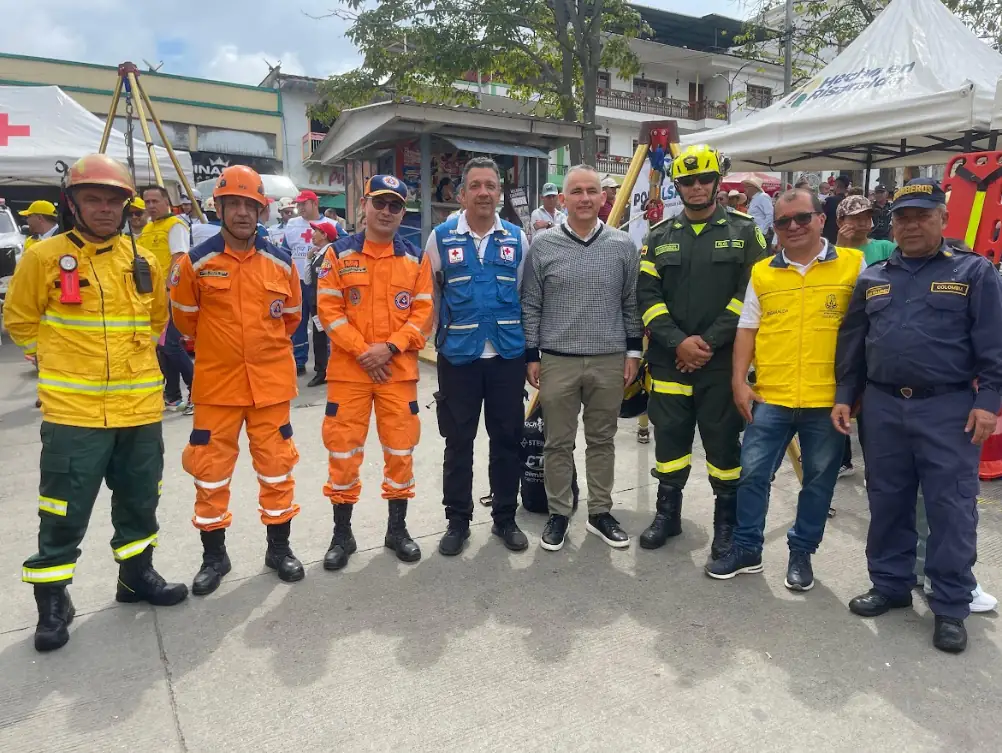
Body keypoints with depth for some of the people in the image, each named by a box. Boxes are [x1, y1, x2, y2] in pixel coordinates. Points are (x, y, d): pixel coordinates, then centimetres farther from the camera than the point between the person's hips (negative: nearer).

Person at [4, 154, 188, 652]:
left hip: (140, 407, 4)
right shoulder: (45, 257, -4)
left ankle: (136, 574, 34)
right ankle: (52, 600, 21)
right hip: (72, 410, -4)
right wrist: (58, 358, 4)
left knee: (139, 500, 15)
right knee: (65, 511, 3)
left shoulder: (143, 261, 7)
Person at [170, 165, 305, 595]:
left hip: (271, 382, 1)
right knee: (210, 469, 7)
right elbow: (185, 319, 9)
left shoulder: (281, 263, 0)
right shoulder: (196, 263, -5)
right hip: (216, 383, -1)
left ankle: (279, 548, 26)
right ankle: (214, 556, 25)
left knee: (276, 465, 9)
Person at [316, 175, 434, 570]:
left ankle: (397, 528, 26)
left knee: (401, 449, 8)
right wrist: (362, 351, -14)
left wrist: (390, 347, -13)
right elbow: (329, 310, -4)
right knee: (343, 450, 4)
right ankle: (342, 534, 20)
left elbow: (423, 312, 0)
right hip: (349, 369, -1)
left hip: (400, 369, 1)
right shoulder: (339, 253, 1)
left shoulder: (416, 257, 5)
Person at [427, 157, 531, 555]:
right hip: (457, 356, -1)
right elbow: (427, 295, 7)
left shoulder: (517, 238, 5)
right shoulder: (441, 237, 0)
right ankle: (457, 521, 23)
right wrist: (431, 339, 6)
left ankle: (505, 518, 25)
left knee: (507, 439, 10)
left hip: (508, 356, 2)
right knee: (458, 442, 8)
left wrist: (533, 350, 8)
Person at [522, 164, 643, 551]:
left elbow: (631, 303, 9)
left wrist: (633, 351, 5)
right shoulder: (543, 245, -2)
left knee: (602, 441, 13)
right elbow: (530, 305, 2)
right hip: (557, 361, -1)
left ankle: (600, 513, 28)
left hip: (610, 361, 2)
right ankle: (558, 514, 24)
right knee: (558, 443, 8)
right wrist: (531, 356, -1)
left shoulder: (623, 245, 3)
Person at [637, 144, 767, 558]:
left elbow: (750, 295, -5)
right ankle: (668, 513, 28)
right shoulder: (659, 236, 8)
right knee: (669, 439, 11)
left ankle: (727, 521, 23)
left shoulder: (744, 231, 3)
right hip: (669, 359, 2)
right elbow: (647, 296, 1)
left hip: (723, 361, -2)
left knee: (723, 442, 6)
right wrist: (679, 341, -12)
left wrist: (708, 342, -12)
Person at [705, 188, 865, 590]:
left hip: (828, 399, -1)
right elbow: (747, 329, 8)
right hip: (770, 396, 2)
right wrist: (739, 381, 1)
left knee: (819, 480, 11)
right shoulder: (762, 272, 7)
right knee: (752, 473, 5)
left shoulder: (853, 264, 1)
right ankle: (746, 548, 22)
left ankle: (801, 553, 29)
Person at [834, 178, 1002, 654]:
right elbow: (852, 343, 13)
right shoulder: (873, 279, 12)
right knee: (887, 501, 12)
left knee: (951, 508, 1)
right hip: (883, 407, 4)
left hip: (949, 409, -3)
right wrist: (845, 396, 9)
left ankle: (951, 607, 14)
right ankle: (890, 585, 27)